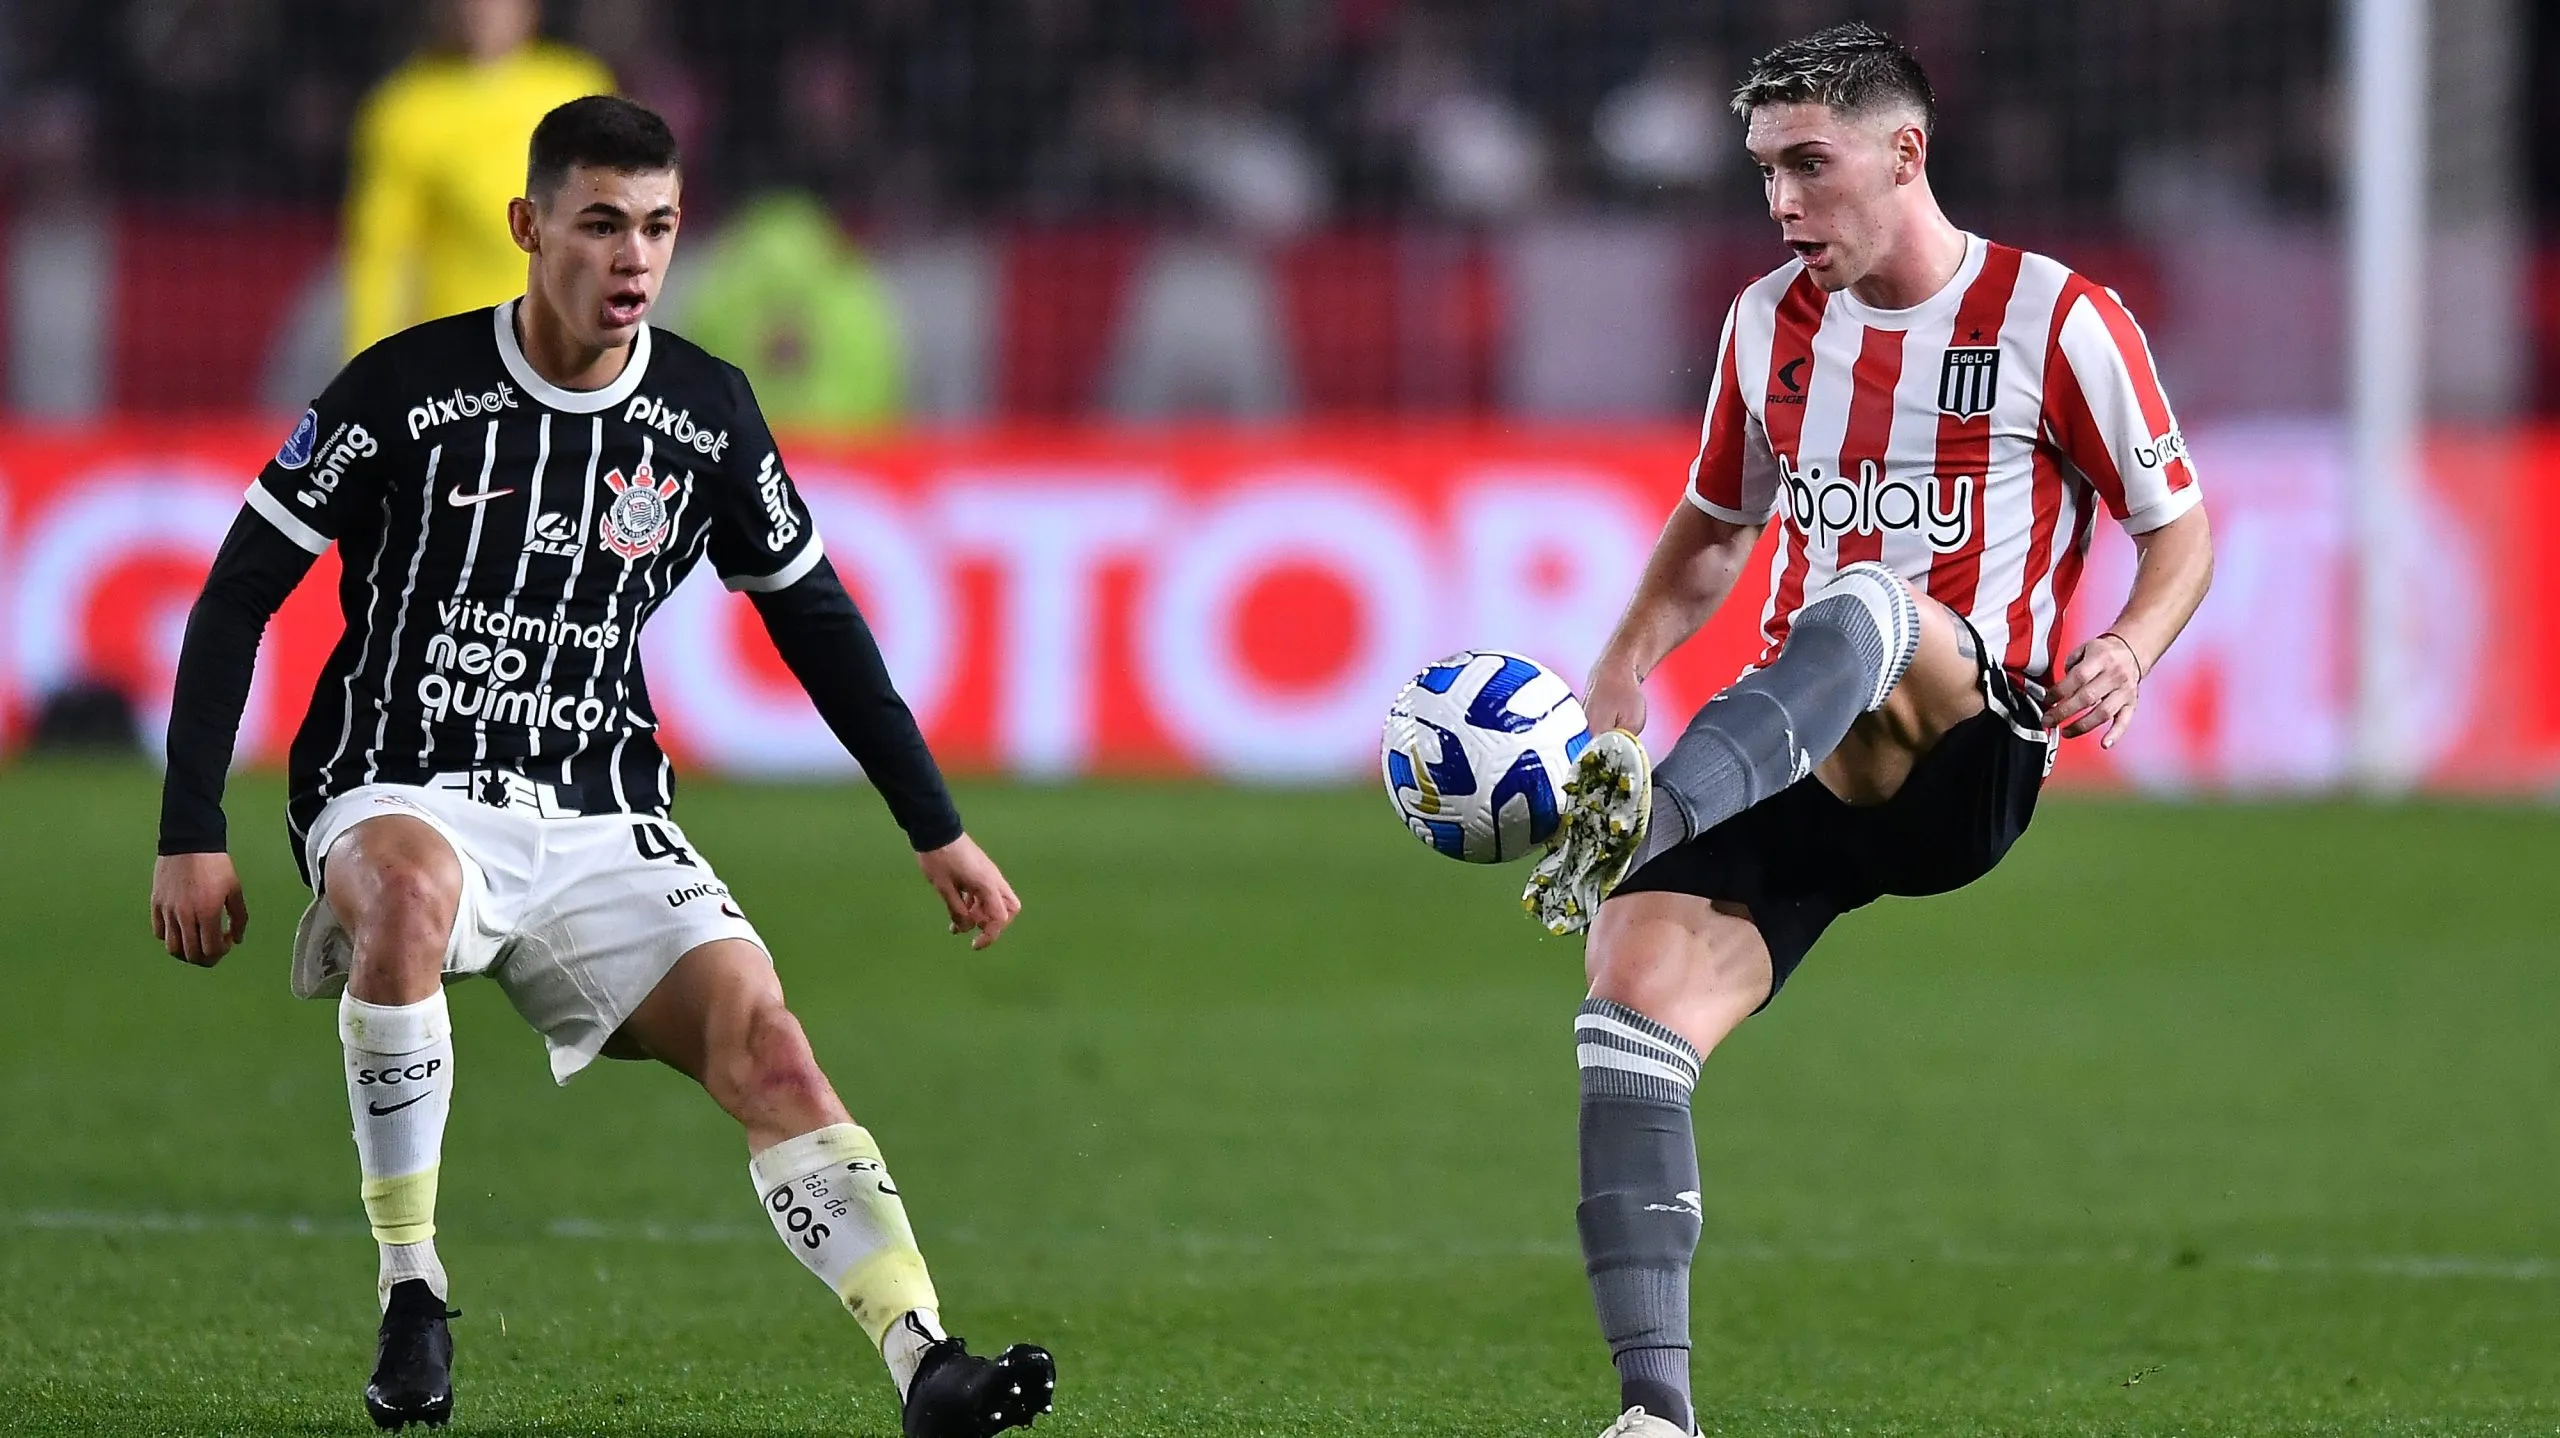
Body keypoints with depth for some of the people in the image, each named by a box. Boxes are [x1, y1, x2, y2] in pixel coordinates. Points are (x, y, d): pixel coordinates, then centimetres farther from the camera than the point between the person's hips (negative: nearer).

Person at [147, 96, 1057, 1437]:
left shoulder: (706, 413, 3)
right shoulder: (408, 389, -8)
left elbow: (814, 618, 17)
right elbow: (239, 593, -3)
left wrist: (938, 831, 17)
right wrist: (192, 833, -9)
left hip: (602, 822, 4)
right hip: (403, 795, -3)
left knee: (762, 1038, -21)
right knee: (411, 888, -39)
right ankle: (408, 1295, -27)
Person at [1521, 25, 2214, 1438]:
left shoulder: (2057, 320, -1)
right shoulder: (1769, 321, 14)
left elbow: (2179, 525, 7)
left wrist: (2128, 652, -15)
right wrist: (1625, 663, 9)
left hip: (1967, 750, -5)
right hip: (1795, 752, 5)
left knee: (1863, 606, -38)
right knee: (1635, 978, -20)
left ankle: (1648, 818, -64)